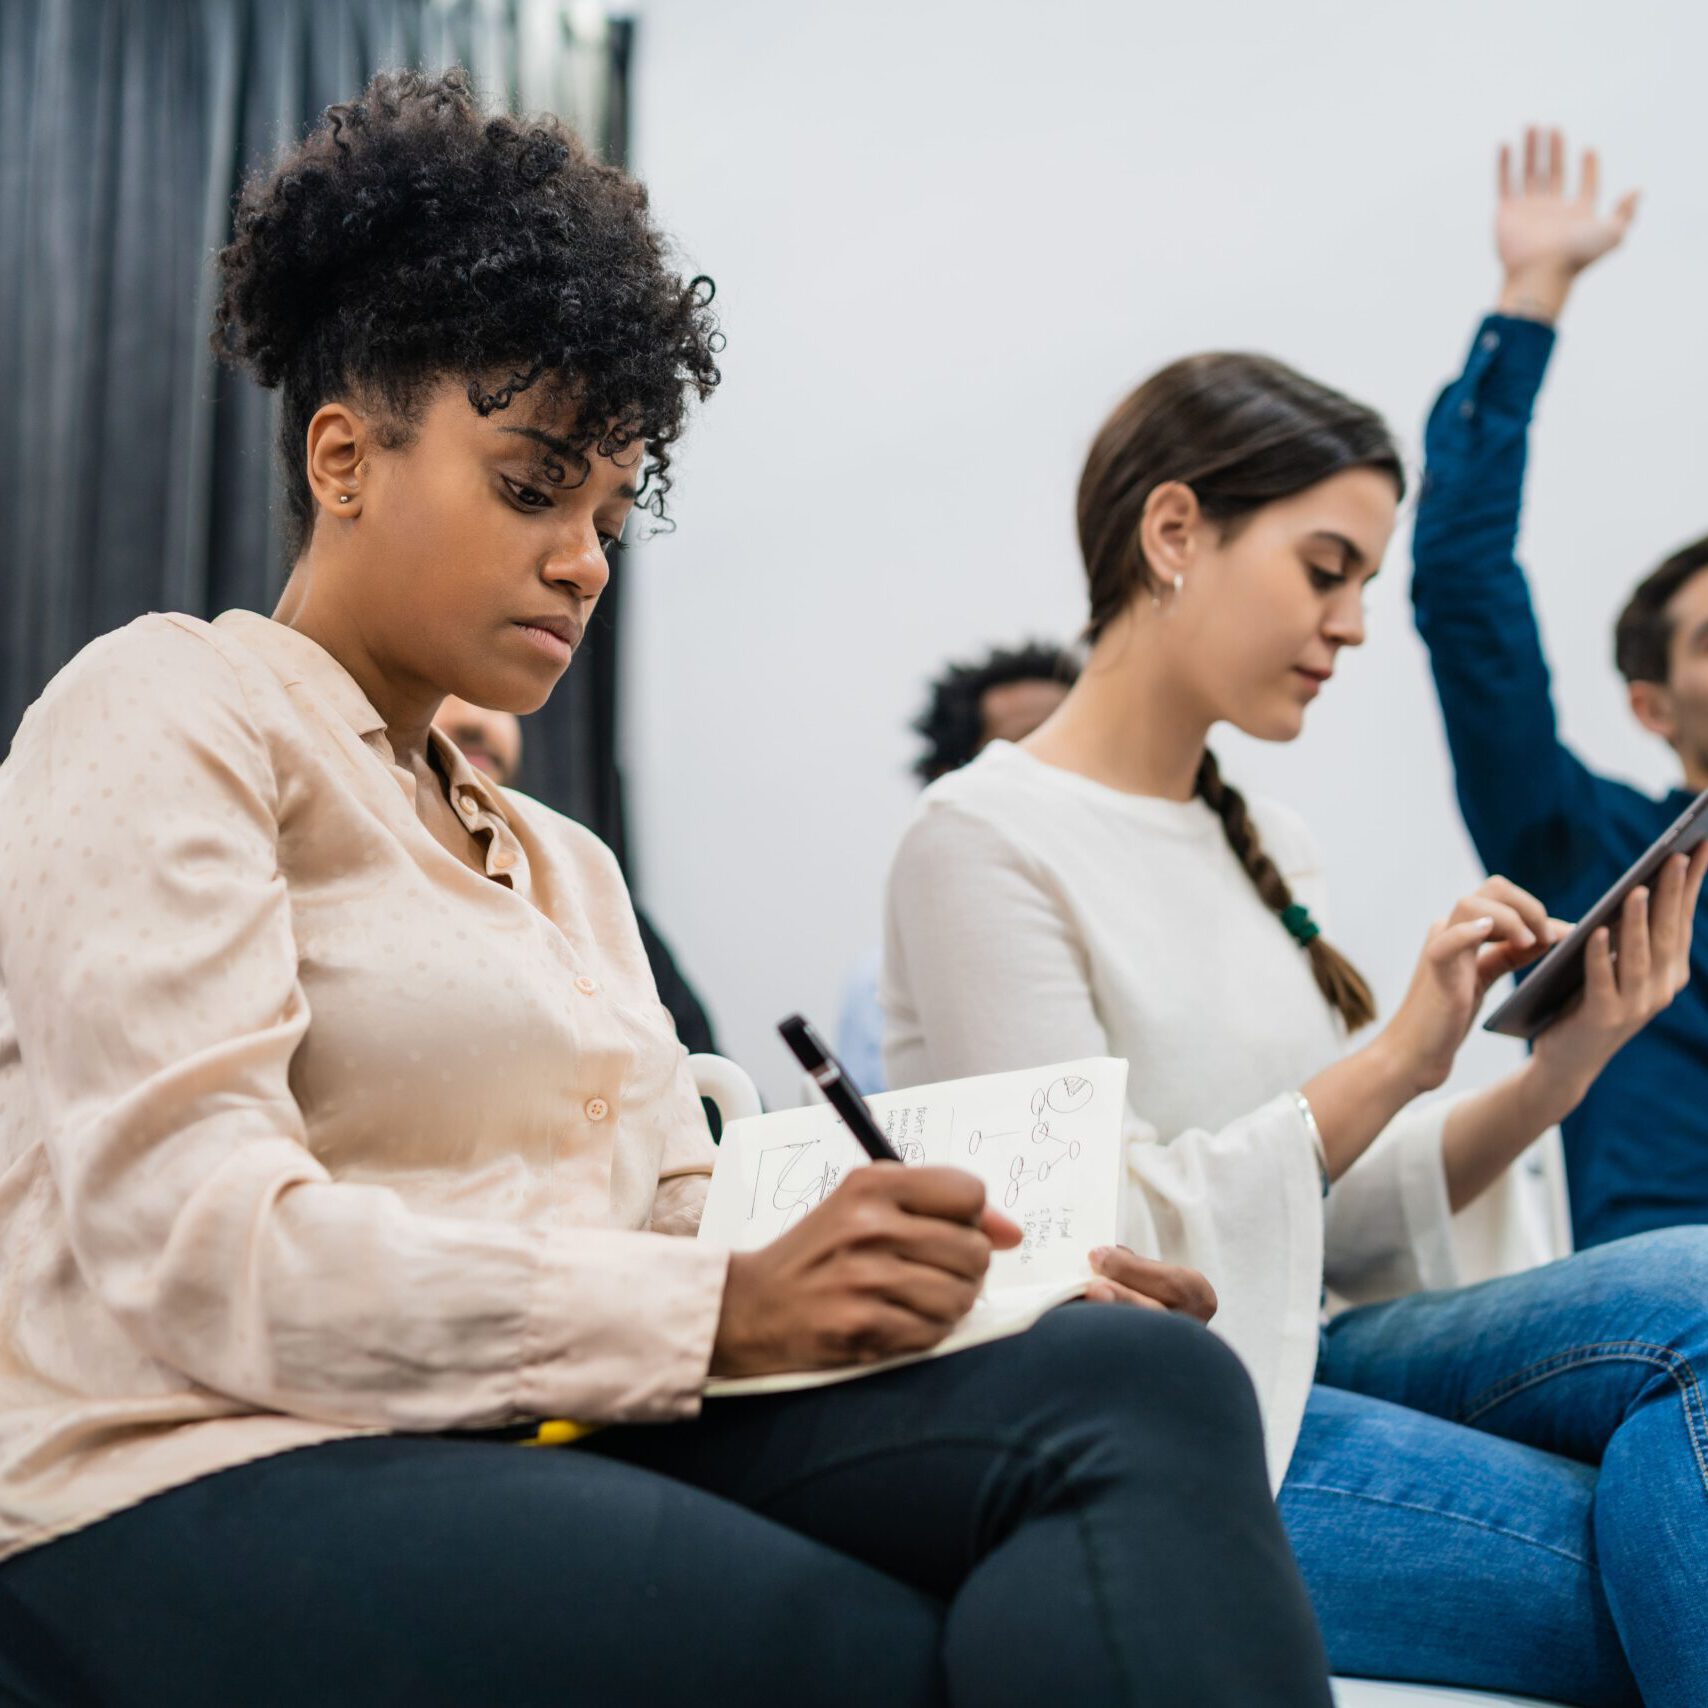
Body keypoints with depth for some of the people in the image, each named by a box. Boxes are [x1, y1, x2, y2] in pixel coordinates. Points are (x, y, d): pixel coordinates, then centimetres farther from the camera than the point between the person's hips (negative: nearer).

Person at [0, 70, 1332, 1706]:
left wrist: (993, 1296, -7)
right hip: (211, 1483, -6)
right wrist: (725, 1308, -18)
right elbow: (192, 1246, -12)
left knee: (1143, 1381, -22)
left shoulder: (563, 865, 26)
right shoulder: (170, 710, 2)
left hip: (557, 1442, 7)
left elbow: (665, 1232, 13)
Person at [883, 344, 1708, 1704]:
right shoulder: (986, 838, -8)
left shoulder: (1271, 852, 15)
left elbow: (1339, 1225, 11)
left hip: (1292, 1372, 7)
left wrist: (1554, 1077, -4)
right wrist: (1391, 1064, -18)